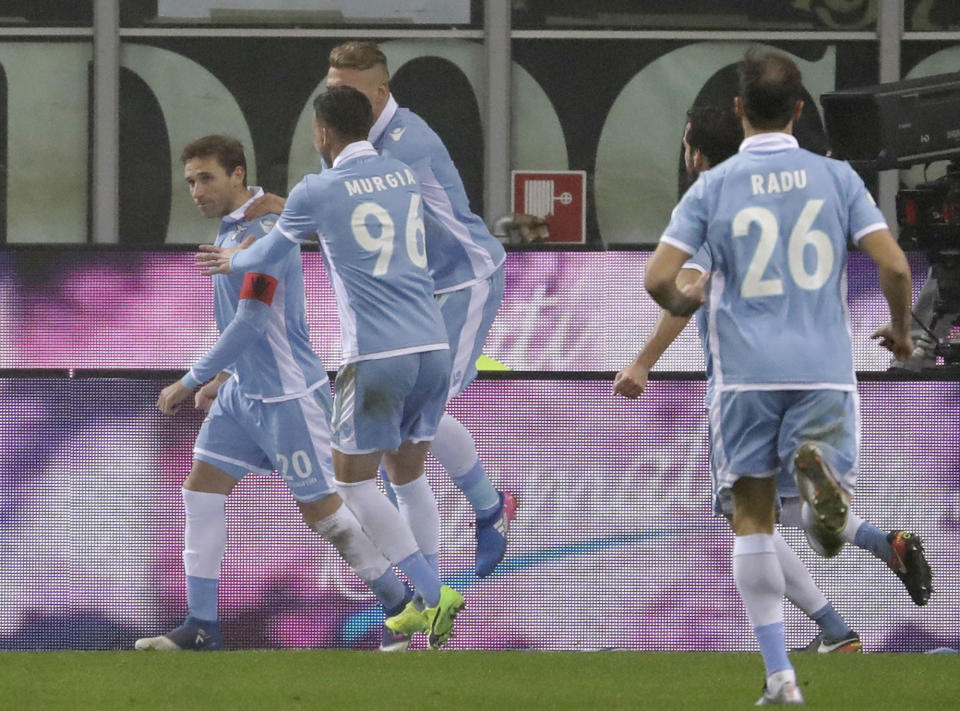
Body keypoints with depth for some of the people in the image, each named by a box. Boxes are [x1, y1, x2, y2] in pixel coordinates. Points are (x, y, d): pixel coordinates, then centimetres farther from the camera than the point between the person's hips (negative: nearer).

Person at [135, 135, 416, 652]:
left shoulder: (264, 232, -21)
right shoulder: (231, 230, 10)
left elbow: (252, 322, -27)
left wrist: (191, 382, -23)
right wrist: (222, 377, 19)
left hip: (288, 396, -9)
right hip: (244, 392, 9)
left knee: (322, 509, -3)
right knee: (201, 490, 3)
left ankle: (404, 608, 11)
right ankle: (201, 627, 6)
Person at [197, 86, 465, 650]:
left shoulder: (316, 192, -3)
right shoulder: (407, 177, 13)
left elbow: (271, 252, 16)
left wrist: (232, 261, 41)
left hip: (377, 355, -6)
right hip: (434, 346, 6)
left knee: (354, 480, 4)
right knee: (407, 473, 19)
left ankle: (434, 593, -8)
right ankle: (428, 605, 16)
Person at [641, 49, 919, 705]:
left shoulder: (713, 187, 0)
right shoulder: (837, 177, 2)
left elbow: (658, 279, -6)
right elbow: (894, 265, -4)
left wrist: (683, 304, 18)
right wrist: (901, 329, 15)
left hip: (746, 373, 0)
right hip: (824, 368, 0)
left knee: (753, 516, 10)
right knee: (833, 509, 6)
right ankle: (818, 469, -34)